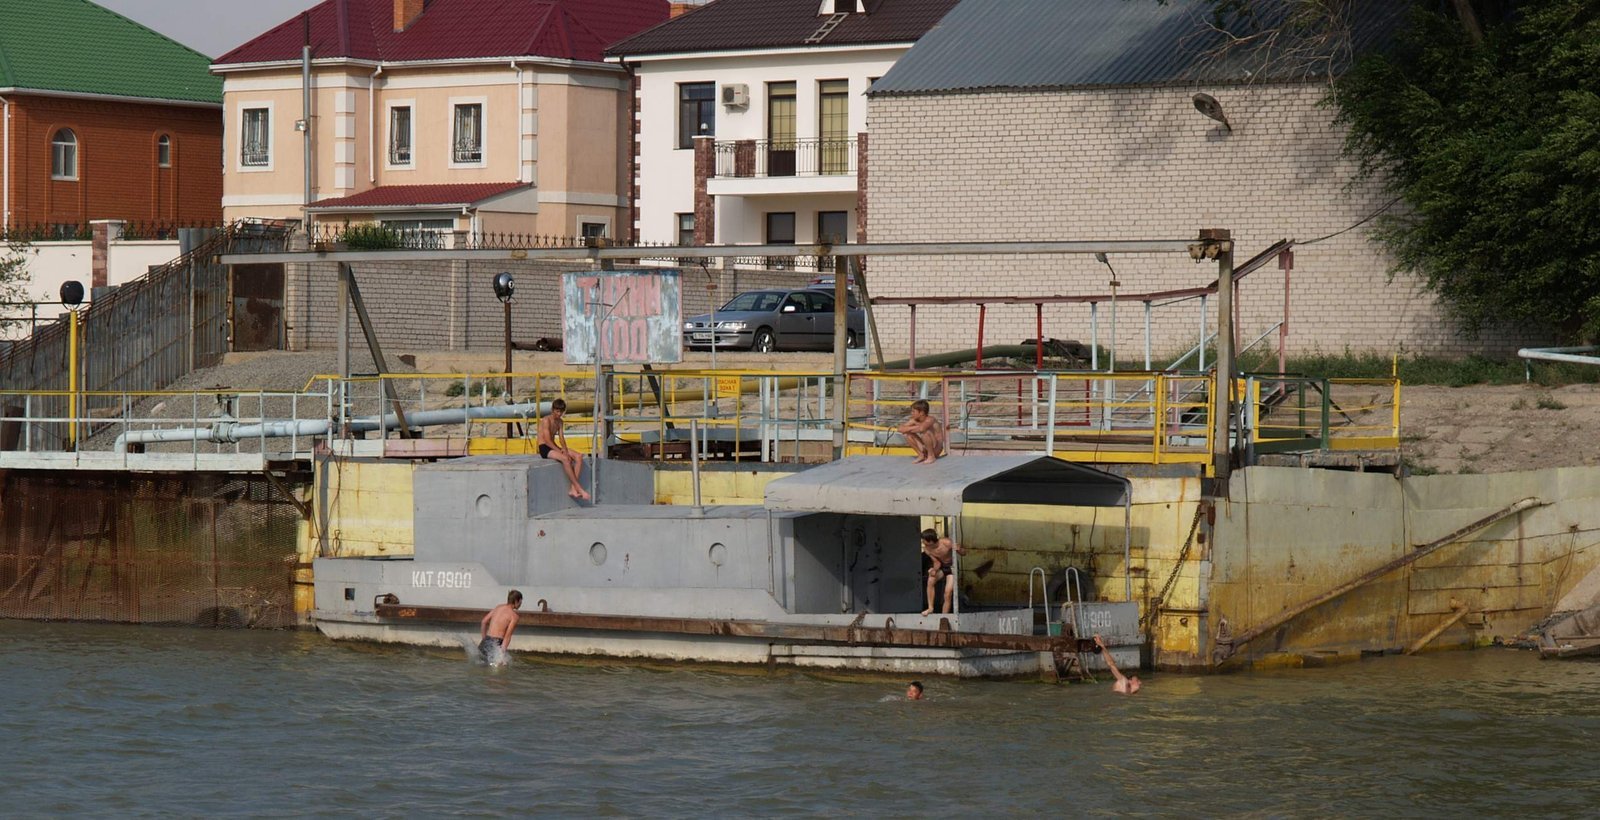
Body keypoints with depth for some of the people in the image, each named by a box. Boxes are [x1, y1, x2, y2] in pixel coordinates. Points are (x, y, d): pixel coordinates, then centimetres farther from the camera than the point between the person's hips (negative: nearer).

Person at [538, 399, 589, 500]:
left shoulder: (559, 422, 13)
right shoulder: (546, 420, -13)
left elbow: (561, 438, 6)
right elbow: (547, 441, -19)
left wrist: (565, 451, -14)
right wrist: (561, 452, -24)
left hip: (554, 447, 8)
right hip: (545, 449, -8)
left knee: (579, 457, -12)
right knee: (565, 459, -34)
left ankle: (572, 488, -20)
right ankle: (579, 489, -32)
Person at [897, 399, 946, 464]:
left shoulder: (930, 420, -23)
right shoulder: (915, 421, -2)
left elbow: (921, 428, -44)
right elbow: (901, 429, -5)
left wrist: (909, 429, -24)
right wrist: (915, 427, -20)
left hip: (936, 449, -7)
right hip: (925, 448, 7)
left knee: (925, 432, -33)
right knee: (908, 434, -7)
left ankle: (931, 456, -14)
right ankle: (921, 455, 4)